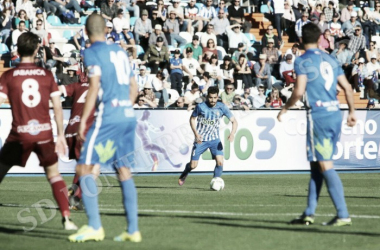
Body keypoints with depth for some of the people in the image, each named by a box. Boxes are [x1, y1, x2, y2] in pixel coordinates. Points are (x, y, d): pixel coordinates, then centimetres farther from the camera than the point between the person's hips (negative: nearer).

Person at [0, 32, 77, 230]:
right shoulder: (47, 75, 3)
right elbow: (57, 107, 4)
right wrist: (61, 135, 11)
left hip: (19, 134, -2)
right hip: (44, 132, 2)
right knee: (54, 174, 16)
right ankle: (66, 218, 6)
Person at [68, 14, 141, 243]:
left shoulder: (92, 52, -2)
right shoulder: (120, 51, 18)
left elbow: (95, 87, -12)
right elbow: (134, 87, 17)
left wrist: (84, 119, -11)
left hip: (109, 114, -7)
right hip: (129, 115, 7)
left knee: (85, 167, -3)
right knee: (124, 170, 10)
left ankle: (95, 226, -12)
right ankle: (133, 230, 6)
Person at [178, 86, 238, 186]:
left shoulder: (222, 107, -9)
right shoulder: (201, 106, -12)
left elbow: (234, 121, -6)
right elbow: (192, 119, 4)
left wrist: (232, 133, -26)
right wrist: (196, 134, -10)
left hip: (215, 139, 1)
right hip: (201, 139, -1)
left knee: (220, 162, -18)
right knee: (193, 165, 1)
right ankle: (184, 175, 34)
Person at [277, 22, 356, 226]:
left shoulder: (302, 61, -5)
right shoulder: (330, 60, 14)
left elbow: (299, 91, -13)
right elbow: (347, 88, 12)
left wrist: (285, 108, 1)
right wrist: (352, 111, 22)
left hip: (319, 116, -7)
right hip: (335, 114, 7)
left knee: (325, 165, -5)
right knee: (316, 165, 14)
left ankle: (343, 215, -10)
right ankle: (309, 213, 16)